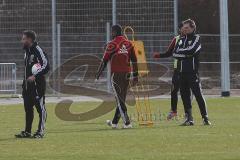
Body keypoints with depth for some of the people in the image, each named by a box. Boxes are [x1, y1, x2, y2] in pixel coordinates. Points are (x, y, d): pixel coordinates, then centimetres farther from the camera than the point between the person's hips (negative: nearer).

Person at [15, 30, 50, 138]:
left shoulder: (37, 50, -13)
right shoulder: (27, 51, 15)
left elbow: (46, 66, -19)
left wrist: (35, 76, -24)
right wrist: (25, 80, 16)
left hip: (37, 84, -9)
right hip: (28, 84, 9)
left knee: (40, 108, -2)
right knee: (28, 108, 11)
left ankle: (40, 131, 1)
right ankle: (27, 132, 17)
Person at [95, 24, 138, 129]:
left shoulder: (112, 45, -8)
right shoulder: (128, 44, 8)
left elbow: (105, 60, -5)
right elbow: (134, 60, 10)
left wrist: (98, 74, 6)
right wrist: (135, 76, 15)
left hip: (116, 74, -6)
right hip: (126, 74, 6)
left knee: (120, 100, -4)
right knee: (121, 99, 14)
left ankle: (127, 123, -12)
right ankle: (114, 122, 24)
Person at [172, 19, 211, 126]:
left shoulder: (196, 38, 2)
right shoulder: (181, 40, 19)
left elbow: (191, 50, -14)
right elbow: (175, 53, 6)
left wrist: (181, 51, -2)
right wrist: (186, 53, -7)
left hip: (192, 71, -6)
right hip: (182, 72, 6)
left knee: (198, 94, -9)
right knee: (184, 95, 5)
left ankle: (205, 118, -8)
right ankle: (189, 119, 11)